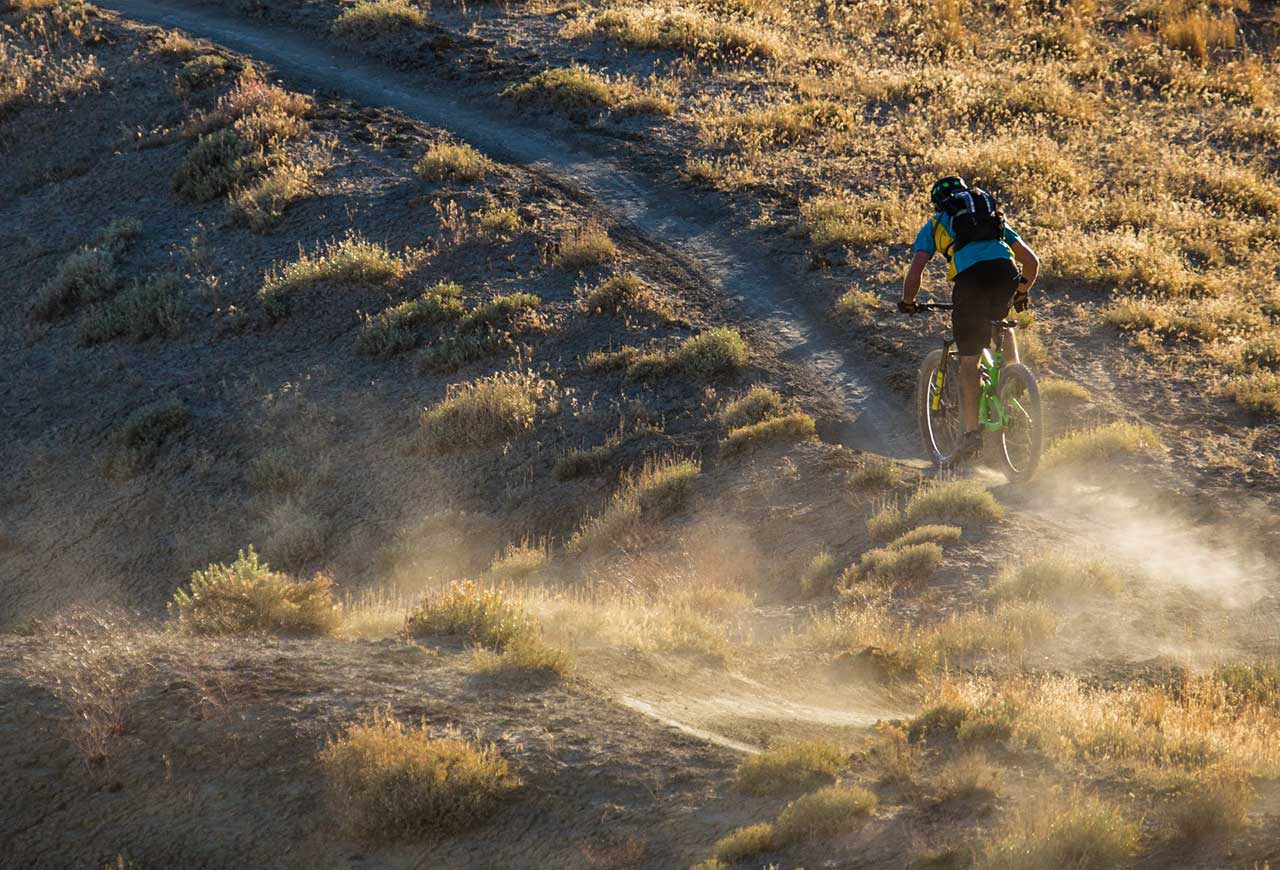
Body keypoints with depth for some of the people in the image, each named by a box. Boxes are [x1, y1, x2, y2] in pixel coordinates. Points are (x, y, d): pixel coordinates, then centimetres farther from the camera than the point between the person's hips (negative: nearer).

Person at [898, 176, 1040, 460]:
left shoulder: (935, 224, 26)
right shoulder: (994, 217, 35)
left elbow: (915, 271, 12)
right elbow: (1031, 260, 32)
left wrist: (907, 302, 29)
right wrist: (1022, 293, 48)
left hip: (970, 277, -3)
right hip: (1006, 269, 3)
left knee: (968, 360, 4)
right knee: (1000, 322, 36)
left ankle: (972, 434, -1)